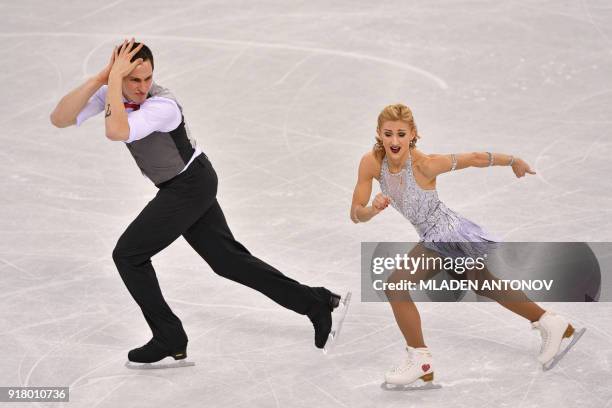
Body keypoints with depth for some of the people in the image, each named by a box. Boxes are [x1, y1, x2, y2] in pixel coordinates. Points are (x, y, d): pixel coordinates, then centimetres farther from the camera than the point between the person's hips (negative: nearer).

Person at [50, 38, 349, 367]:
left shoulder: (162, 105, -30)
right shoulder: (110, 92, -7)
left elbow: (116, 132, -48)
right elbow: (59, 119, -16)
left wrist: (114, 78, -40)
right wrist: (101, 78, -25)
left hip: (191, 185, -8)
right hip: (182, 187, 8)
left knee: (128, 254, -5)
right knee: (228, 259, 12)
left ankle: (170, 339, 6)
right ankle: (315, 302, 18)